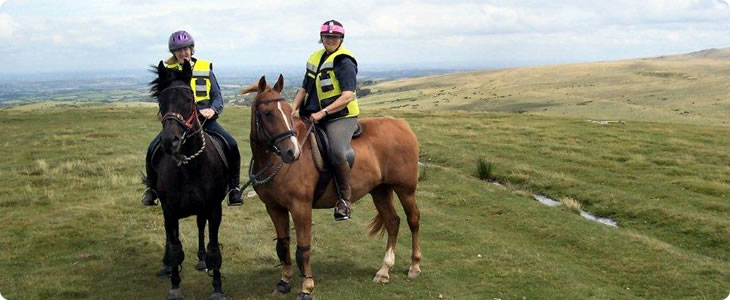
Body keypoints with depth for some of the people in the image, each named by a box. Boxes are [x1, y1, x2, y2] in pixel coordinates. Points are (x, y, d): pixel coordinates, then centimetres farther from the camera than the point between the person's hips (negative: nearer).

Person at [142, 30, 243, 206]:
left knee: (231, 146, -21)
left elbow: (218, 96, 6)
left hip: (206, 119, 0)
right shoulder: (168, 72, 7)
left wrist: (213, 109, -16)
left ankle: (234, 188, -6)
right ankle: (151, 187, 6)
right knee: (153, 150, -18)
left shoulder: (205, 69, 8)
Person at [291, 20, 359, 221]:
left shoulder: (344, 62, -7)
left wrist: (323, 112, -22)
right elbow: (304, 89, 20)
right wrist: (294, 108, 3)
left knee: (337, 153, -30)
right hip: (313, 117, 8)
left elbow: (347, 96, -16)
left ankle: (344, 199, -15)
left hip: (340, 116, -8)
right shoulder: (315, 58, 15)